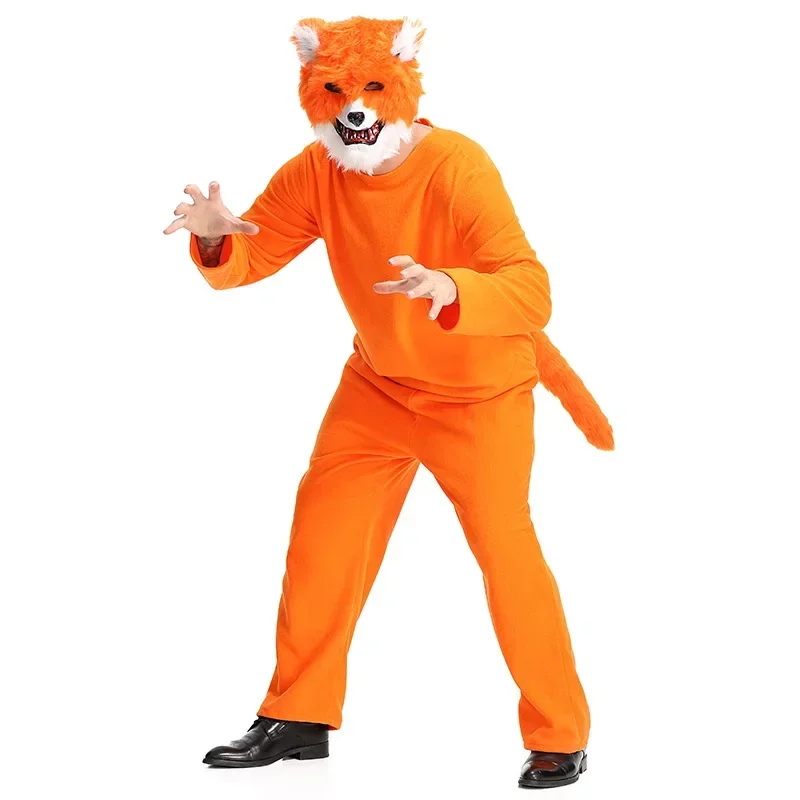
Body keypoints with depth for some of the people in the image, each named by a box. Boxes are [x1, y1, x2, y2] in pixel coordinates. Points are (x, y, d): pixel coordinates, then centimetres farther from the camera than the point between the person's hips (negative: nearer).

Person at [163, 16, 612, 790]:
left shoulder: (457, 168, -29)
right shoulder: (316, 173, -12)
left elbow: (530, 291, -39)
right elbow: (249, 256, -6)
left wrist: (450, 291, -59)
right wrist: (215, 238, -30)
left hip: (479, 391, -5)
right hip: (378, 385, 5)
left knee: (505, 551, -12)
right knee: (321, 534, 4)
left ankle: (560, 735, 7)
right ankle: (299, 718, 21)